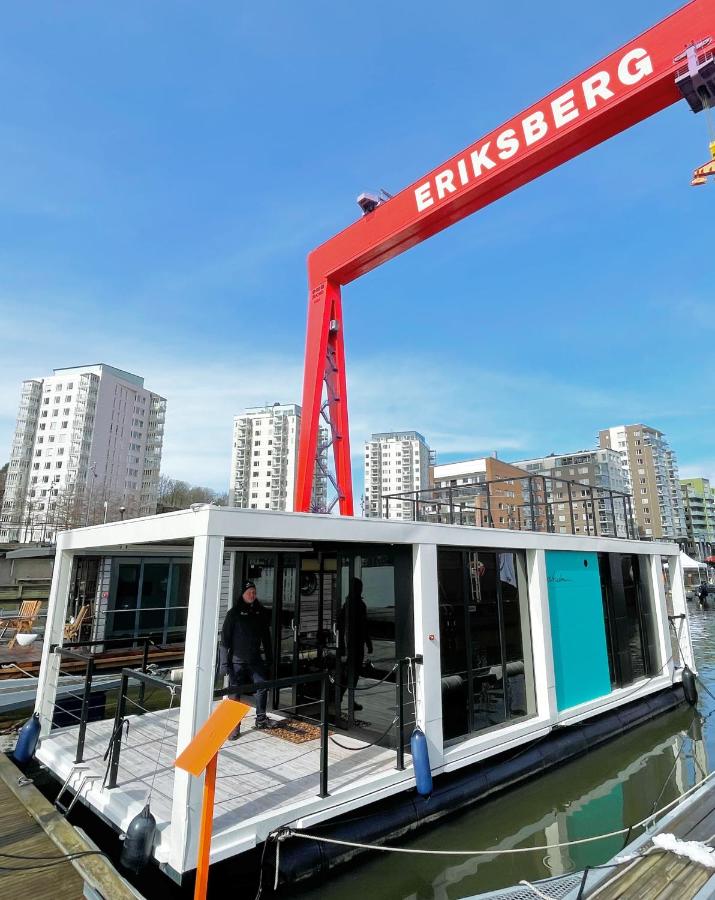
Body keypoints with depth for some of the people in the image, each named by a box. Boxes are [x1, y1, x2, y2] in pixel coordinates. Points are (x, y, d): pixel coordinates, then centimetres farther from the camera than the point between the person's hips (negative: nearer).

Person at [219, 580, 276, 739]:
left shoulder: (260, 612, 7)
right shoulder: (234, 613, -6)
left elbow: (266, 636, 14)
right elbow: (225, 638, -7)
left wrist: (269, 657, 12)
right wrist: (224, 662, -12)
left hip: (255, 659, 4)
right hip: (237, 661, -4)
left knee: (262, 686, 6)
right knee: (235, 693, 1)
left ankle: (261, 719, 25)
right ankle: (234, 726, 15)